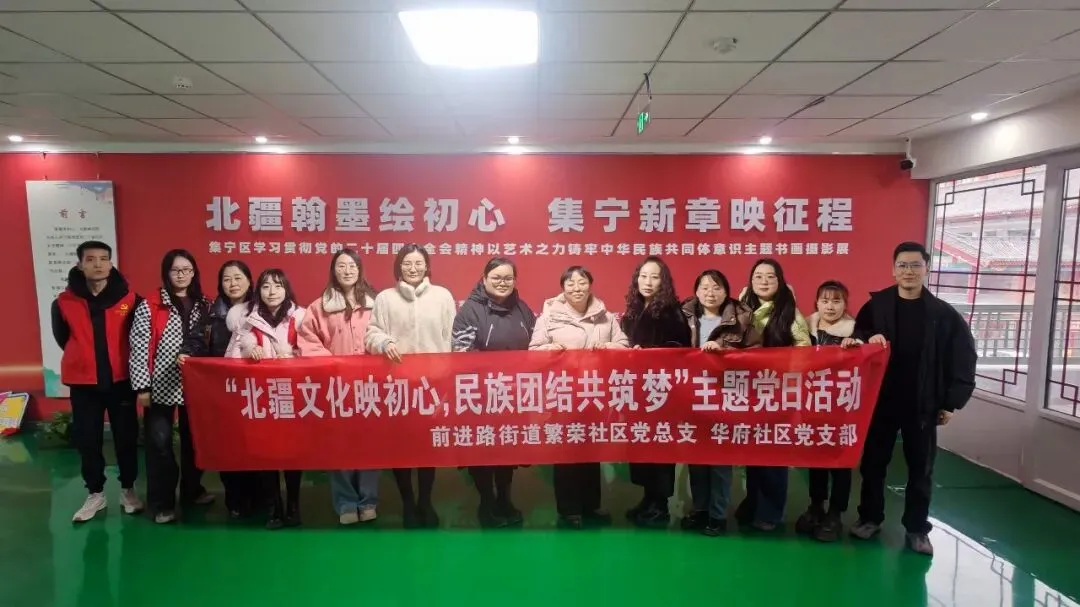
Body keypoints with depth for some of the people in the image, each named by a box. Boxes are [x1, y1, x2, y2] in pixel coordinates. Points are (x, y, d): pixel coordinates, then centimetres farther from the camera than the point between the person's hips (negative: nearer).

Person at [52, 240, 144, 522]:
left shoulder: (129, 299, -7)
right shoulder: (64, 302, -3)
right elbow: (62, 338, 13)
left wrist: (119, 359, 4)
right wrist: (84, 358, 12)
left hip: (120, 380, -1)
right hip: (83, 382, 1)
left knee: (126, 437, 8)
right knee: (87, 440, 8)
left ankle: (128, 489, 24)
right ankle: (95, 493, 24)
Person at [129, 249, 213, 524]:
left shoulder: (205, 306, 6)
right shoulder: (149, 307, -6)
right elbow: (139, 349, -8)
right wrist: (142, 387, -10)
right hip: (161, 386, -4)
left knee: (193, 439, 14)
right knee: (159, 443, 2)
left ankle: (192, 490, 31)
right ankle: (162, 503, 14)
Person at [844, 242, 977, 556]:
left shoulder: (944, 314, -3)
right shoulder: (876, 305, -1)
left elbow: (964, 359, -1)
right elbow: (857, 337, 3)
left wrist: (951, 403, -5)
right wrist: (866, 340, -21)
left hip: (923, 404, 0)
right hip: (880, 400, 1)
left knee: (921, 468, 10)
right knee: (873, 462, 10)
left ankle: (917, 529, 25)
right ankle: (870, 518, 27)